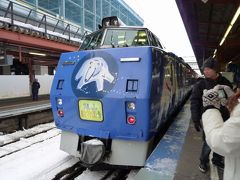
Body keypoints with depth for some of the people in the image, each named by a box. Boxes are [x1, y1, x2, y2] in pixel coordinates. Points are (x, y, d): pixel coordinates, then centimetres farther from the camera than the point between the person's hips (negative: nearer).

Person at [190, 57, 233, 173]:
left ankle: (217, 160, 41)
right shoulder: (200, 84, -10)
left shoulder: (225, 83, 0)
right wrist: (196, 120, -13)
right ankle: (203, 162, 29)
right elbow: (194, 103, -10)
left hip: (224, 119, 4)